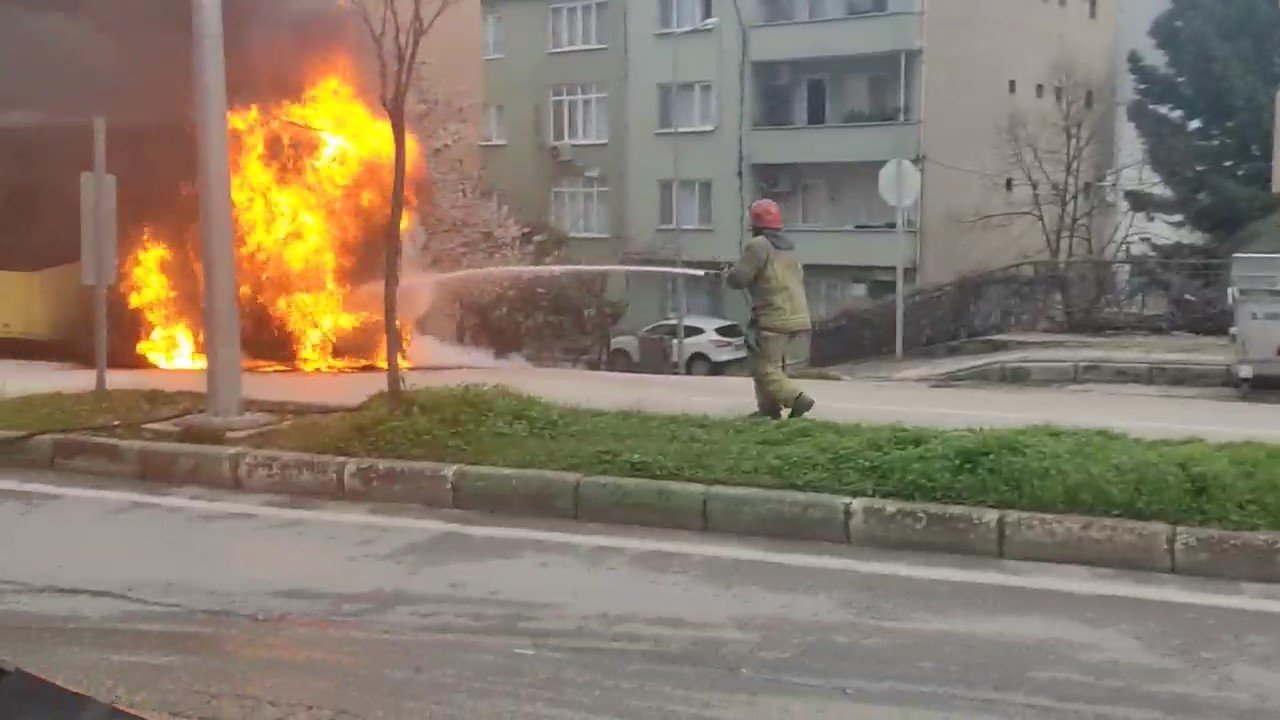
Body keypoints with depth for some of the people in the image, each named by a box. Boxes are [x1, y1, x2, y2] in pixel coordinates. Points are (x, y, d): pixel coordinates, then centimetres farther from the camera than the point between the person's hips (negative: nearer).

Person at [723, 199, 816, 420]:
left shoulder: (758, 245, -11)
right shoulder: (788, 247, 15)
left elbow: (738, 279, -13)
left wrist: (728, 274, 9)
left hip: (775, 319, -9)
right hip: (797, 316, 9)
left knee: (765, 368, -5)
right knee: (772, 361, 21)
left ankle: (797, 399, -19)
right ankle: (769, 408, 20)